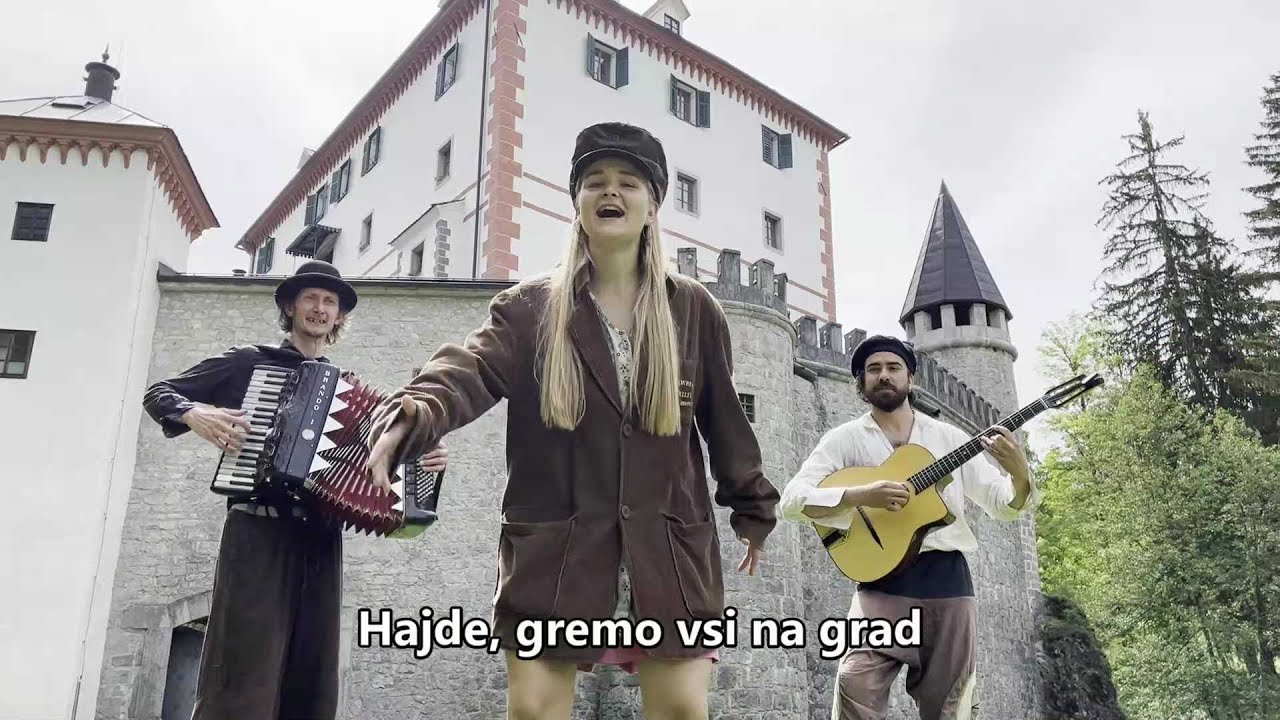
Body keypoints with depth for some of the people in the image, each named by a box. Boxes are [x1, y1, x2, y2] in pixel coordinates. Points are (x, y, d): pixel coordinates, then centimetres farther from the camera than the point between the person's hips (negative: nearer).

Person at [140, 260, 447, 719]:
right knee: (243, 683, -13)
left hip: (322, 541, 4)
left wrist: (418, 465, 4)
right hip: (258, 530, -4)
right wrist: (194, 414, -9)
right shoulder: (249, 362, 11)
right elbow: (158, 394, 12)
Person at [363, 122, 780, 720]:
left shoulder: (693, 309, 8)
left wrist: (753, 511, 19)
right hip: (554, 553, 0)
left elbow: (724, 418, 13)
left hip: (669, 553, 1)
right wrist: (410, 418, -35)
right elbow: (468, 371, -14)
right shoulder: (529, 308, 5)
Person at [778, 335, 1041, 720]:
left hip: (947, 580, 3)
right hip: (883, 584, -3)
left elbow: (1005, 507, 11)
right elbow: (791, 501, -8)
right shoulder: (845, 439, 4)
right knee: (856, 689, -22)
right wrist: (859, 495, -23)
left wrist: (1018, 471, -12)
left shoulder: (949, 438, 13)